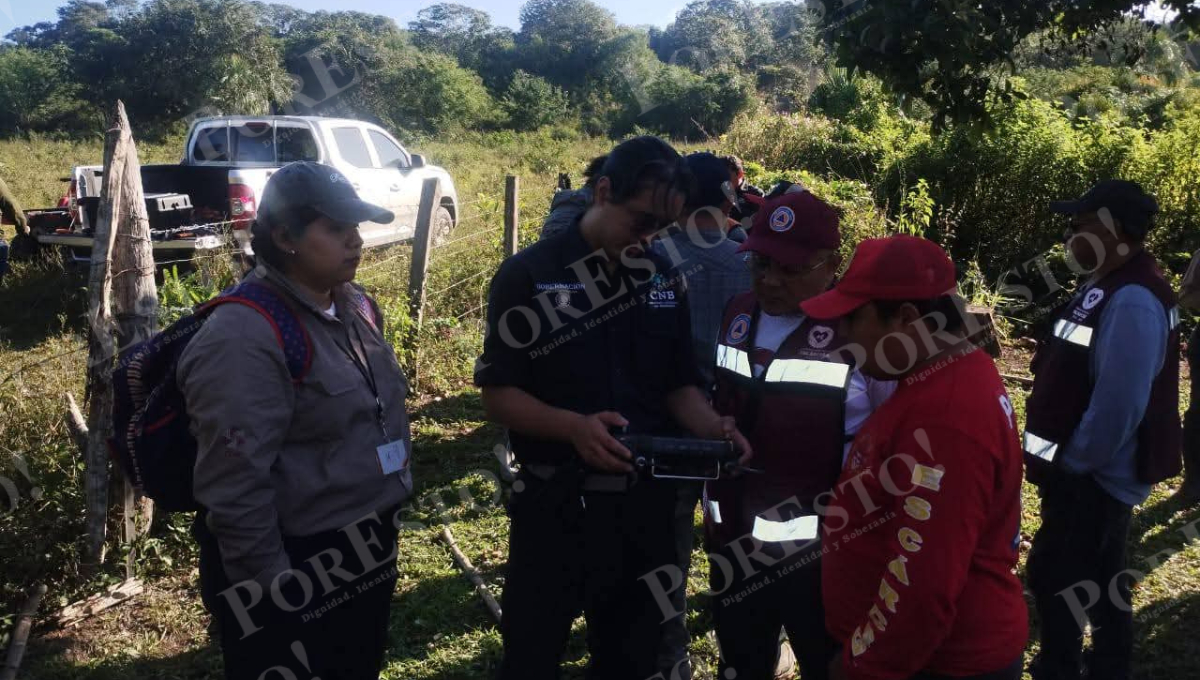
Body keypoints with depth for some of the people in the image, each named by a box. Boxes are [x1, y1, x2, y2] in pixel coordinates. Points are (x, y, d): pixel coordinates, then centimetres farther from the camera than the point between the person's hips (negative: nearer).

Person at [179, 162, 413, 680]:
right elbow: (235, 488, -24)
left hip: (367, 555, 8)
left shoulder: (357, 307, 4)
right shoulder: (244, 339, -23)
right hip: (293, 567, -8)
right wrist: (272, 594, -20)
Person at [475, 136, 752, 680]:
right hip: (556, 507, -4)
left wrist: (711, 428, -10)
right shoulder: (529, 274, -9)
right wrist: (574, 427, -27)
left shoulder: (666, 279, 5)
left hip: (648, 503, 4)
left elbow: (679, 383, 11)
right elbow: (498, 393, -10)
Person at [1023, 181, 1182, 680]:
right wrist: (1067, 458, 13)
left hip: (1093, 475, -10)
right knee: (1100, 575, 19)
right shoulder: (1111, 288, 8)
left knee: (1052, 573, 1)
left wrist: (1071, 463, -18)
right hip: (1097, 472, 10)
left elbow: (1118, 404, -29)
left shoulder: (1132, 302, -25)